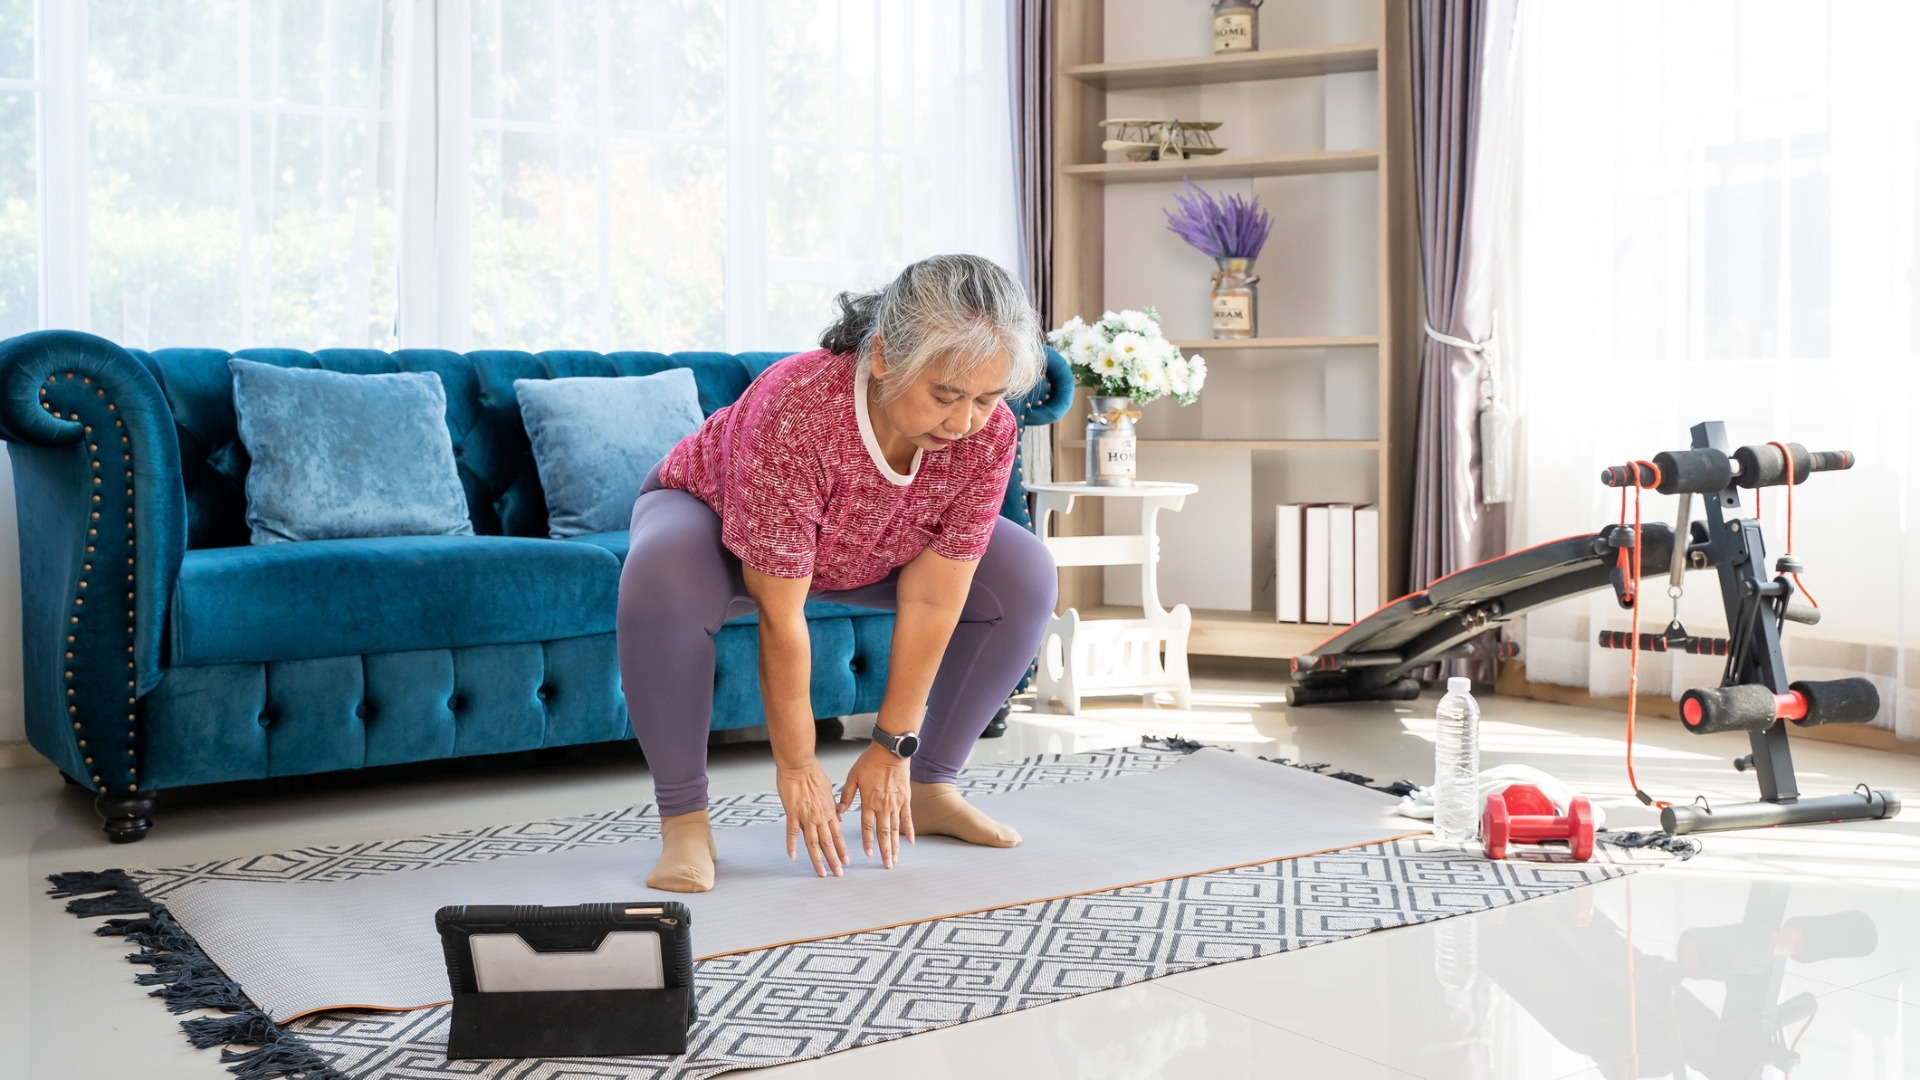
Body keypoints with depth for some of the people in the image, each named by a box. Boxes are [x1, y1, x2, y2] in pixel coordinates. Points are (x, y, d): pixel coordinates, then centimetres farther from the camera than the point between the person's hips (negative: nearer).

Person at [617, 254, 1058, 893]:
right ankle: (683, 819, -22)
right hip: (710, 516, -4)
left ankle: (930, 788, 3)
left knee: (1024, 575, -9)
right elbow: (780, 617, -35)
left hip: (860, 553, 5)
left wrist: (892, 747, -20)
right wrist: (796, 766, -28)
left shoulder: (988, 433, -28)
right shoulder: (793, 414, -42)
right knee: (662, 577, -39)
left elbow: (931, 601, -23)